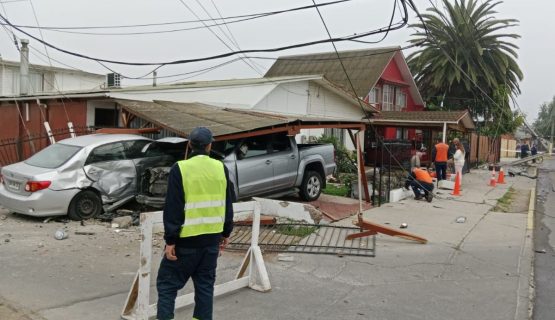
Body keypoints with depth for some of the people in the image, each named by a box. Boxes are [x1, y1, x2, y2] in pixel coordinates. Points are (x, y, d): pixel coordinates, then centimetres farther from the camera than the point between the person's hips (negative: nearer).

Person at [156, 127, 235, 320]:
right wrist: (226, 233, 18)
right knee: (205, 285, 15)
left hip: (186, 240, -4)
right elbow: (227, 205, 9)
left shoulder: (180, 169, -12)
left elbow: (173, 209, -13)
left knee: (167, 284, 8)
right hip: (212, 238, 4)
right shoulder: (221, 168, 3)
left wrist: (170, 240, -8)